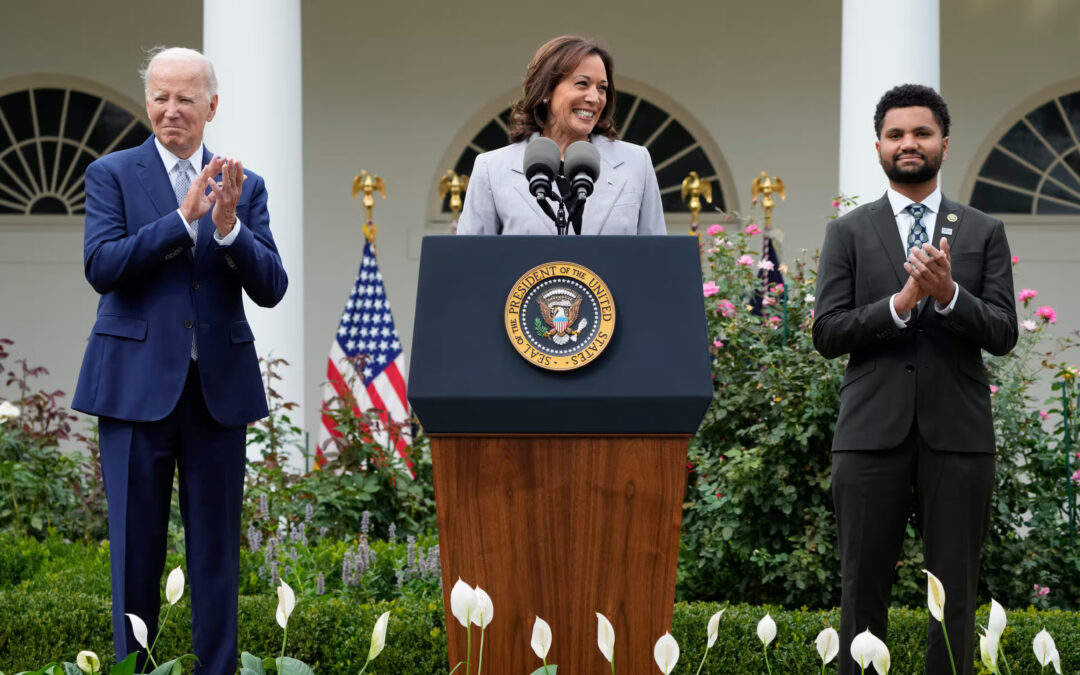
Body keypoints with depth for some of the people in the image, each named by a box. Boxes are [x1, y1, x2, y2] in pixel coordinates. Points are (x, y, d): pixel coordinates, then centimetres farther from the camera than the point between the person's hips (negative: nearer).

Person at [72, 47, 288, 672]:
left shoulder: (245, 186, 8)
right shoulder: (112, 174, 2)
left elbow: (271, 287, 0)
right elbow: (101, 267, -12)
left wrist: (228, 226, -17)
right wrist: (183, 219, -20)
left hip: (219, 385, 2)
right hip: (137, 382, -2)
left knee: (217, 548, 7)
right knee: (136, 545, 3)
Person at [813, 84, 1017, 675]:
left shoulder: (984, 233, 8)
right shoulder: (847, 233, 7)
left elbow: (1002, 334, 0)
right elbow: (827, 333, -2)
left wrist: (948, 293, -18)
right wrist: (901, 302, -16)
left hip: (957, 433, 0)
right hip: (873, 432, 0)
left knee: (955, 595, 4)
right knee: (863, 591, 4)